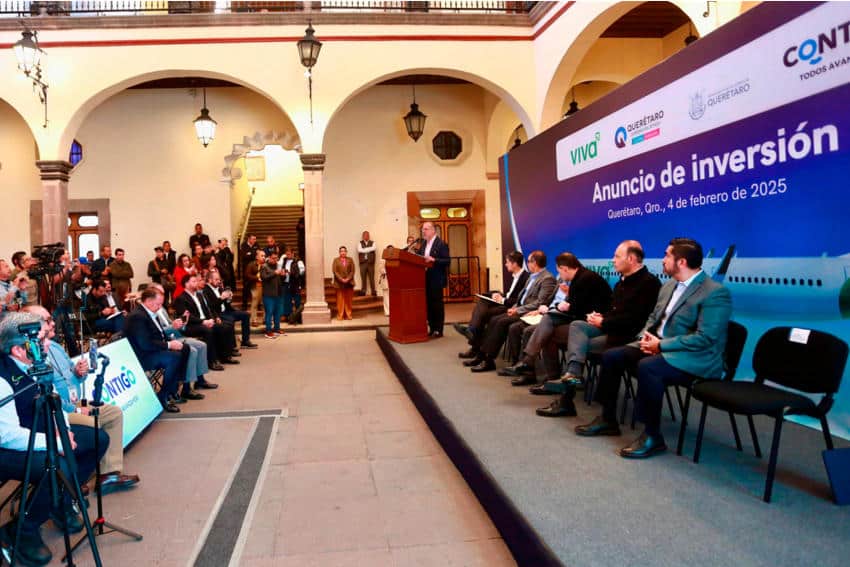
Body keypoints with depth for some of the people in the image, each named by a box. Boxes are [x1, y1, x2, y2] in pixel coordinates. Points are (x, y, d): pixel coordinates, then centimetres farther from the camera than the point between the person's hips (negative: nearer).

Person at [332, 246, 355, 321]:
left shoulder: (350, 260, 9)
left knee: (348, 299, 4)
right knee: (340, 299, -1)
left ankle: (348, 315, 11)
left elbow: (352, 271, 2)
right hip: (339, 283, -1)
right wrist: (341, 279, -13)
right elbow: (334, 271, -3)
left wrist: (348, 279, -12)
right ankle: (340, 315, 5)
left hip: (349, 283, 2)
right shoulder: (336, 260, 5)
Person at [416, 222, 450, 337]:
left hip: (436, 279, -7)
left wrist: (433, 260, -25)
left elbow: (447, 261, -15)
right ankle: (432, 327, 19)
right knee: (428, 304, 10)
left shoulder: (441, 244, -10)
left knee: (437, 304, 0)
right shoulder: (424, 243, 13)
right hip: (425, 278, 7)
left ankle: (438, 330, 7)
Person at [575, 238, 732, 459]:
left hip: (694, 359, -9)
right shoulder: (669, 285, 11)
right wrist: (646, 336, -3)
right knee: (611, 356, -5)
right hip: (660, 347, 9)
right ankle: (608, 419, 8)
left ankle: (653, 436, -19)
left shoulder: (715, 293, -16)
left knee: (647, 366, -34)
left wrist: (661, 345, -20)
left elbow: (705, 339, -23)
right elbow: (653, 317, 20)